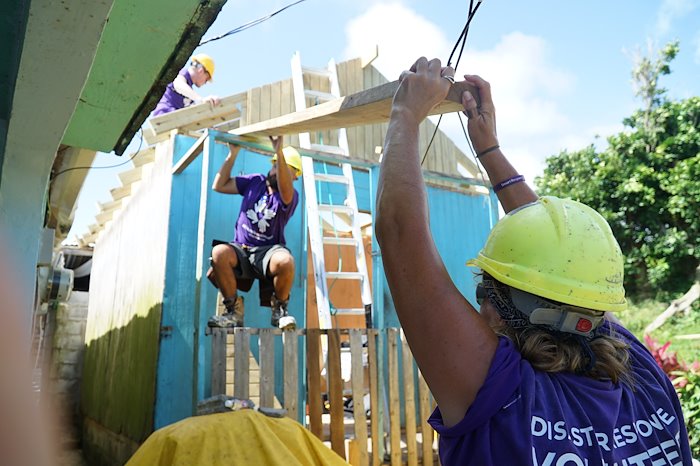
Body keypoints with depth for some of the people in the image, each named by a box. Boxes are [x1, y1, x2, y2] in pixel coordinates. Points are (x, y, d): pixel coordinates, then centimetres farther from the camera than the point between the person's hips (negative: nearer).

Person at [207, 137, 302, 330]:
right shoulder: (255, 182, 12)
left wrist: (279, 152, -40)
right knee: (218, 252, -32)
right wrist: (233, 153, 4)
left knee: (285, 260, -38)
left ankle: (279, 309, -8)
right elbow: (219, 185, 11)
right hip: (241, 249, 3)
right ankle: (234, 310, -13)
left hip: (268, 250, -3)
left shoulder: (291, 196, -2)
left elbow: (285, 191, -28)